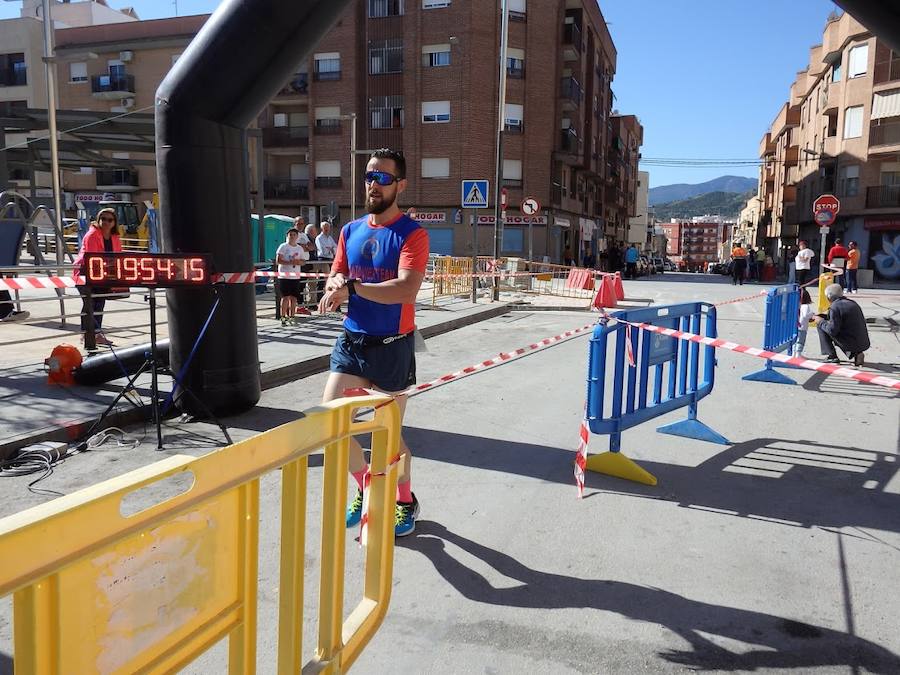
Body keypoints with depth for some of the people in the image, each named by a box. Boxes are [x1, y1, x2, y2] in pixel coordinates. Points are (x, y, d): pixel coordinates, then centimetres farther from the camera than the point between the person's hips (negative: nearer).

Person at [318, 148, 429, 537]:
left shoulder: (412, 234, -11)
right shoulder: (350, 231, 9)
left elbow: (406, 289, -25)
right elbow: (335, 280, 13)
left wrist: (352, 287, -27)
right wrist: (336, 283, -10)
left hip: (391, 346, -6)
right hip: (351, 342, 6)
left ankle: (405, 502, 31)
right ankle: (367, 488, 28)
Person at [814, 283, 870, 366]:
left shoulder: (835, 306, -13)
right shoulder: (852, 303, 13)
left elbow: (832, 330, -17)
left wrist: (821, 322, 0)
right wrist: (823, 316, 28)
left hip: (851, 344, -8)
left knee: (821, 326, 1)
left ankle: (832, 356, 1)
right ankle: (857, 353, 15)